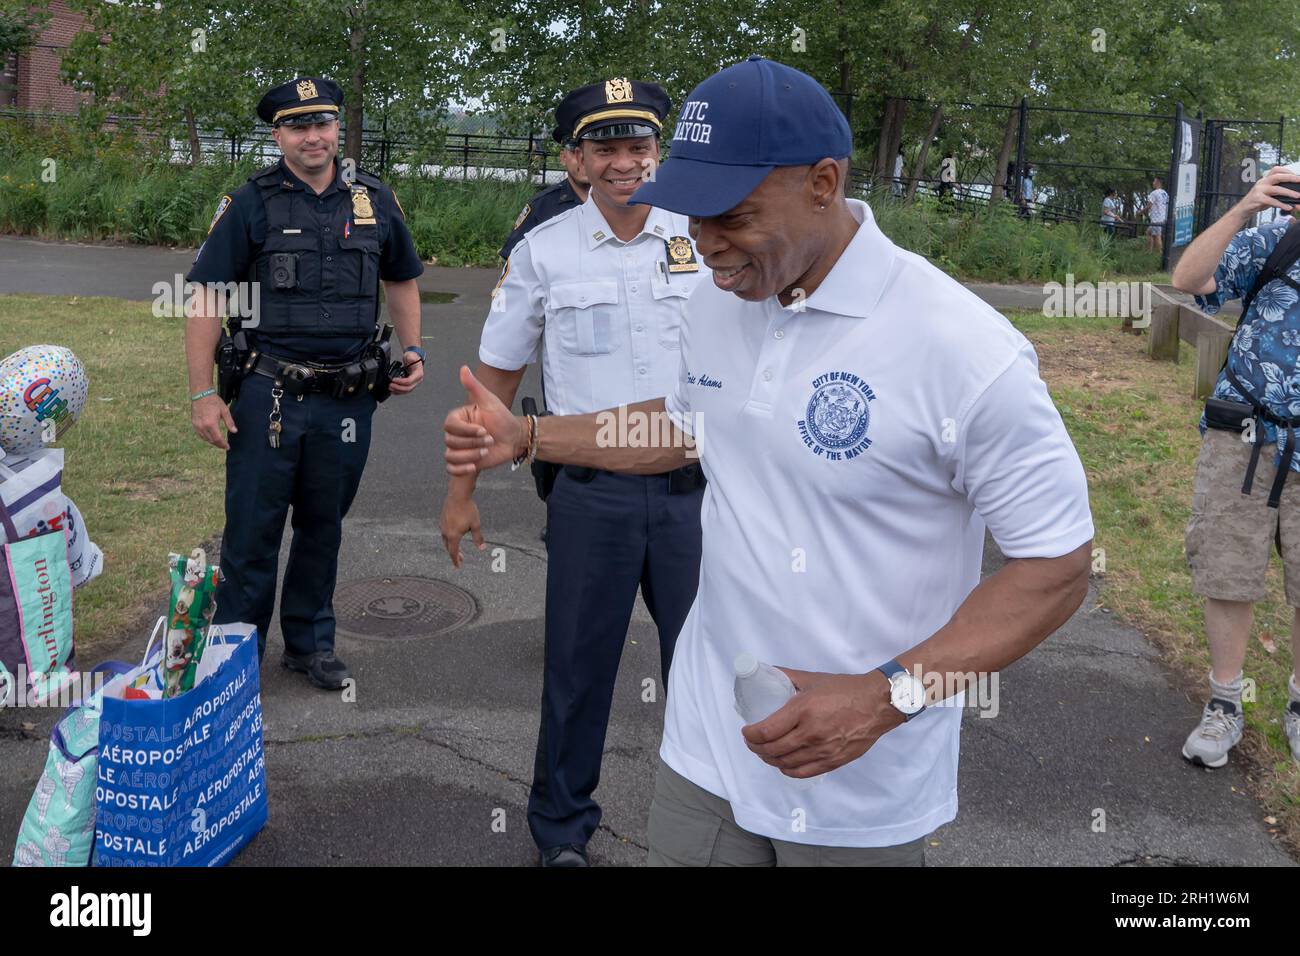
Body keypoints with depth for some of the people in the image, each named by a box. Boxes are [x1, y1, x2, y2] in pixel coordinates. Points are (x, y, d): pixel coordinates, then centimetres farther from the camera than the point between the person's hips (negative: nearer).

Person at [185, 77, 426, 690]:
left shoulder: (374, 201, 7)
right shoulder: (251, 203, -4)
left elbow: (401, 280, 21)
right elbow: (206, 298, -5)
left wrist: (412, 350, 7)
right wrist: (203, 393, -11)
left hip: (348, 400, 3)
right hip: (269, 395, -3)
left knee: (323, 527, 15)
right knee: (253, 531, 3)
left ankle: (310, 643, 31)